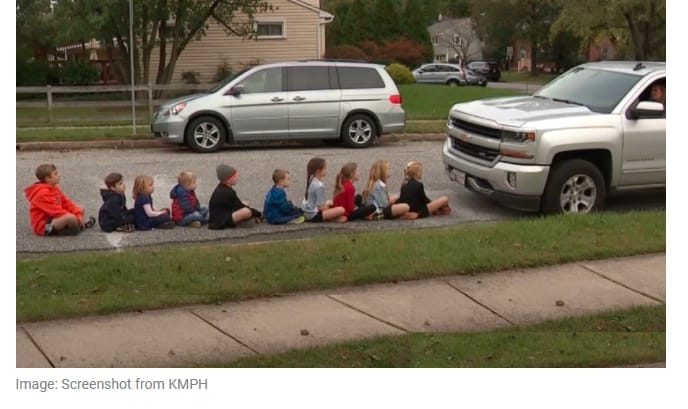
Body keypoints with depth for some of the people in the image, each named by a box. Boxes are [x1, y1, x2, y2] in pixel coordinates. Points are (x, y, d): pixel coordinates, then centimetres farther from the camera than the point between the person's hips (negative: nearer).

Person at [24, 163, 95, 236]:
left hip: (54, 219, 10)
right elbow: (56, 211, -25)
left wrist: (78, 214, -9)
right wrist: (75, 218, -22)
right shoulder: (43, 193, -21)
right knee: (70, 218, -34)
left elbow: (67, 203, 6)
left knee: (80, 209, 13)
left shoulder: (54, 188, 10)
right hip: (44, 226, -10)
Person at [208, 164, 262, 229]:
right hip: (220, 222, -11)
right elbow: (239, 206, -14)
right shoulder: (227, 192, -19)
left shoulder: (221, 188, 11)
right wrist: (258, 214, -6)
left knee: (246, 204, 24)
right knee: (247, 212, -33)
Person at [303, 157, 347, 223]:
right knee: (341, 210, -23)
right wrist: (328, 203, 0)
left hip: (307, 214, 10)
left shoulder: (311, 181, 7)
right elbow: (321, 207, -18)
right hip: (314, 216, -10)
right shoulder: (319, 186, -20)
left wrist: (326, 203, 14)